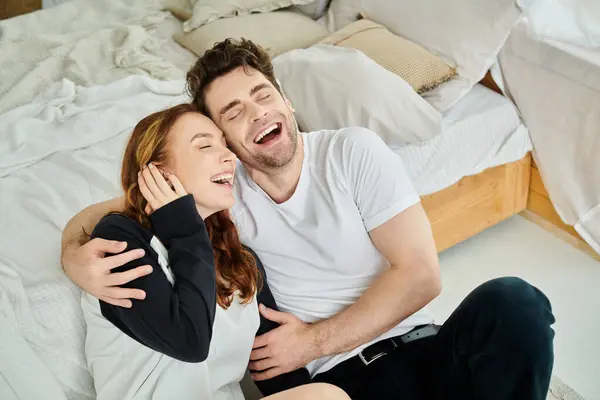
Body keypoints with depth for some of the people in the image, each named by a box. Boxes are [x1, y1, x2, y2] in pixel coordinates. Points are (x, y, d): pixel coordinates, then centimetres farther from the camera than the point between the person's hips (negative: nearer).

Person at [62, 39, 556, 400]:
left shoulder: (353, 151, 0)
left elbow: (420, 274, -6)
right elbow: (102, 213, 8)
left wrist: (313, 341, -8)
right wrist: (76, 257, -17)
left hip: (423, 349, 1)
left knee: (512, 301, -30)